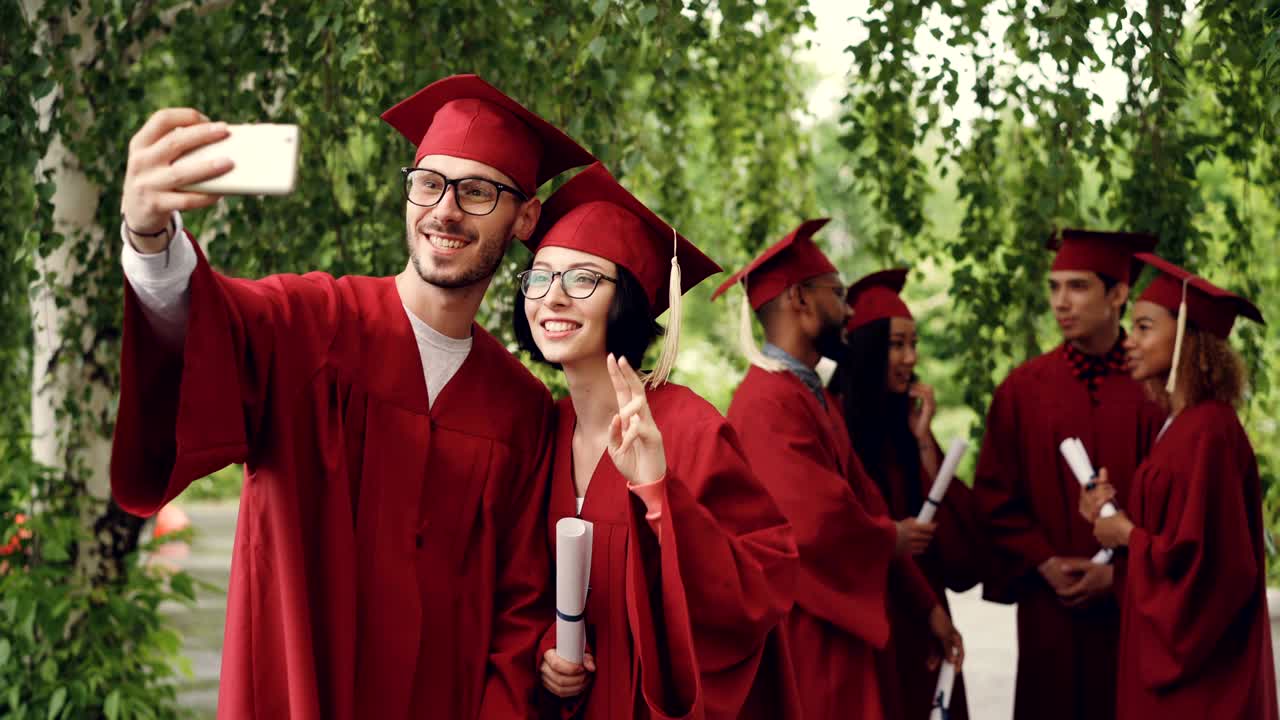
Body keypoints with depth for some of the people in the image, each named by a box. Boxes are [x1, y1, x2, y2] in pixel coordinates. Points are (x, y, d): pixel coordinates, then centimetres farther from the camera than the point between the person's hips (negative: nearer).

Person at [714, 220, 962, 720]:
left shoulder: (816, 398, 13)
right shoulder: (769, 403, -20)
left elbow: (864, 502, 14)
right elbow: (816, 522, -29)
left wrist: (926, 604, 10)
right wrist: (892, 540, -9)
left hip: (835, 628, 10)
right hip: (797, 635, -10)